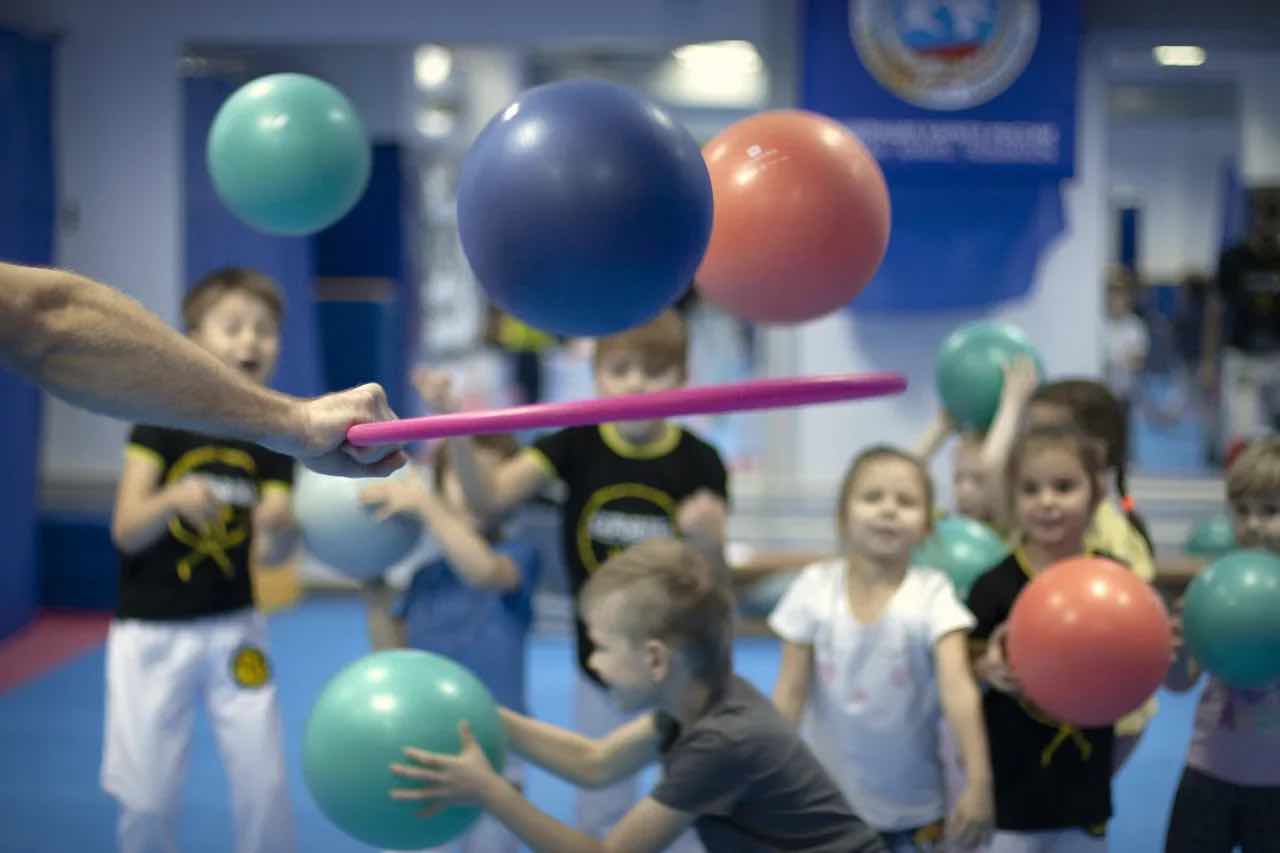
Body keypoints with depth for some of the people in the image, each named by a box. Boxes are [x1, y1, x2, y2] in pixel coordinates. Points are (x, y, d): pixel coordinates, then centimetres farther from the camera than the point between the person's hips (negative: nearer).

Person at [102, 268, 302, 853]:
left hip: (232, 628, 2)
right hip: (151, 633, -2)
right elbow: (126, 531, -13)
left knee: (265, 785, 2)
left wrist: (279, 529, -29)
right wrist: (173, 500, -34)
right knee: (148, 797, 3)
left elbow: (270, 554, -6)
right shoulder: (163, 418, -9)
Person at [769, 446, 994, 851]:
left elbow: (958, 686, -24)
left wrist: (978, 781, -35)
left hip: (910, 808, -1)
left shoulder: (931, 594, -13)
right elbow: (790, 693, -6)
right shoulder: (815, 587, -8)